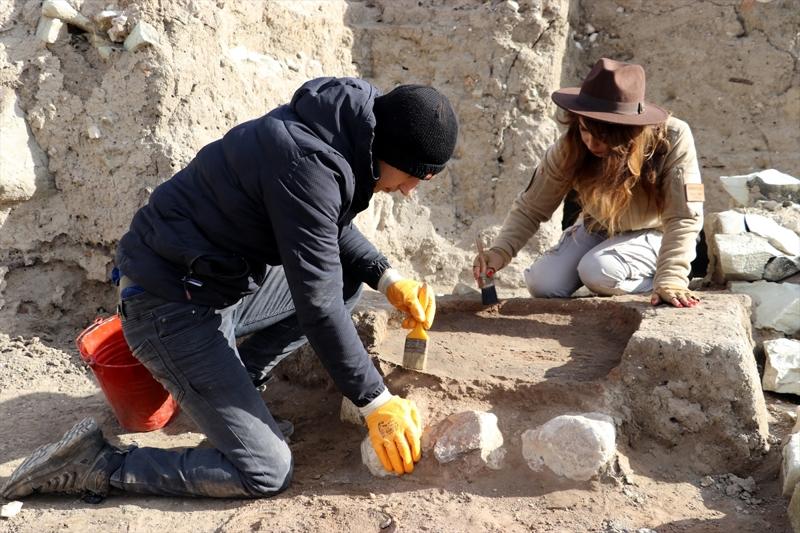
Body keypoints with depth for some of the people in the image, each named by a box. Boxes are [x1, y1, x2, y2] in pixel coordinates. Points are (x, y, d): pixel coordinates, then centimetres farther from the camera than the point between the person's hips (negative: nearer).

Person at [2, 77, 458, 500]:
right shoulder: (306, 163, -28)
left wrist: (390, 281, 3)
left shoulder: (334, 131, 0)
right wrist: (376, 401, -17)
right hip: (174, 307, -9)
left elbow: (333, 229, 17)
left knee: (346, 278, 13)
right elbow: (317, 304, -26)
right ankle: (95, 463, 1)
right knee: (267, 473, -8)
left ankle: (233, 384, 14)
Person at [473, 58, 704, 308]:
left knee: (597, 271, -33)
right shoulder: (569, 148, -22)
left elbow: (684, 217, -31)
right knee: (542, 284, -16)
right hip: (596, 230, 4)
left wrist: (670, 281, -40)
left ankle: (651, 279, -1)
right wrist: (500, 250, -32)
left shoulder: (673, 139, -31)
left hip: (652, 234, -4)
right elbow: (530, 208, -16)